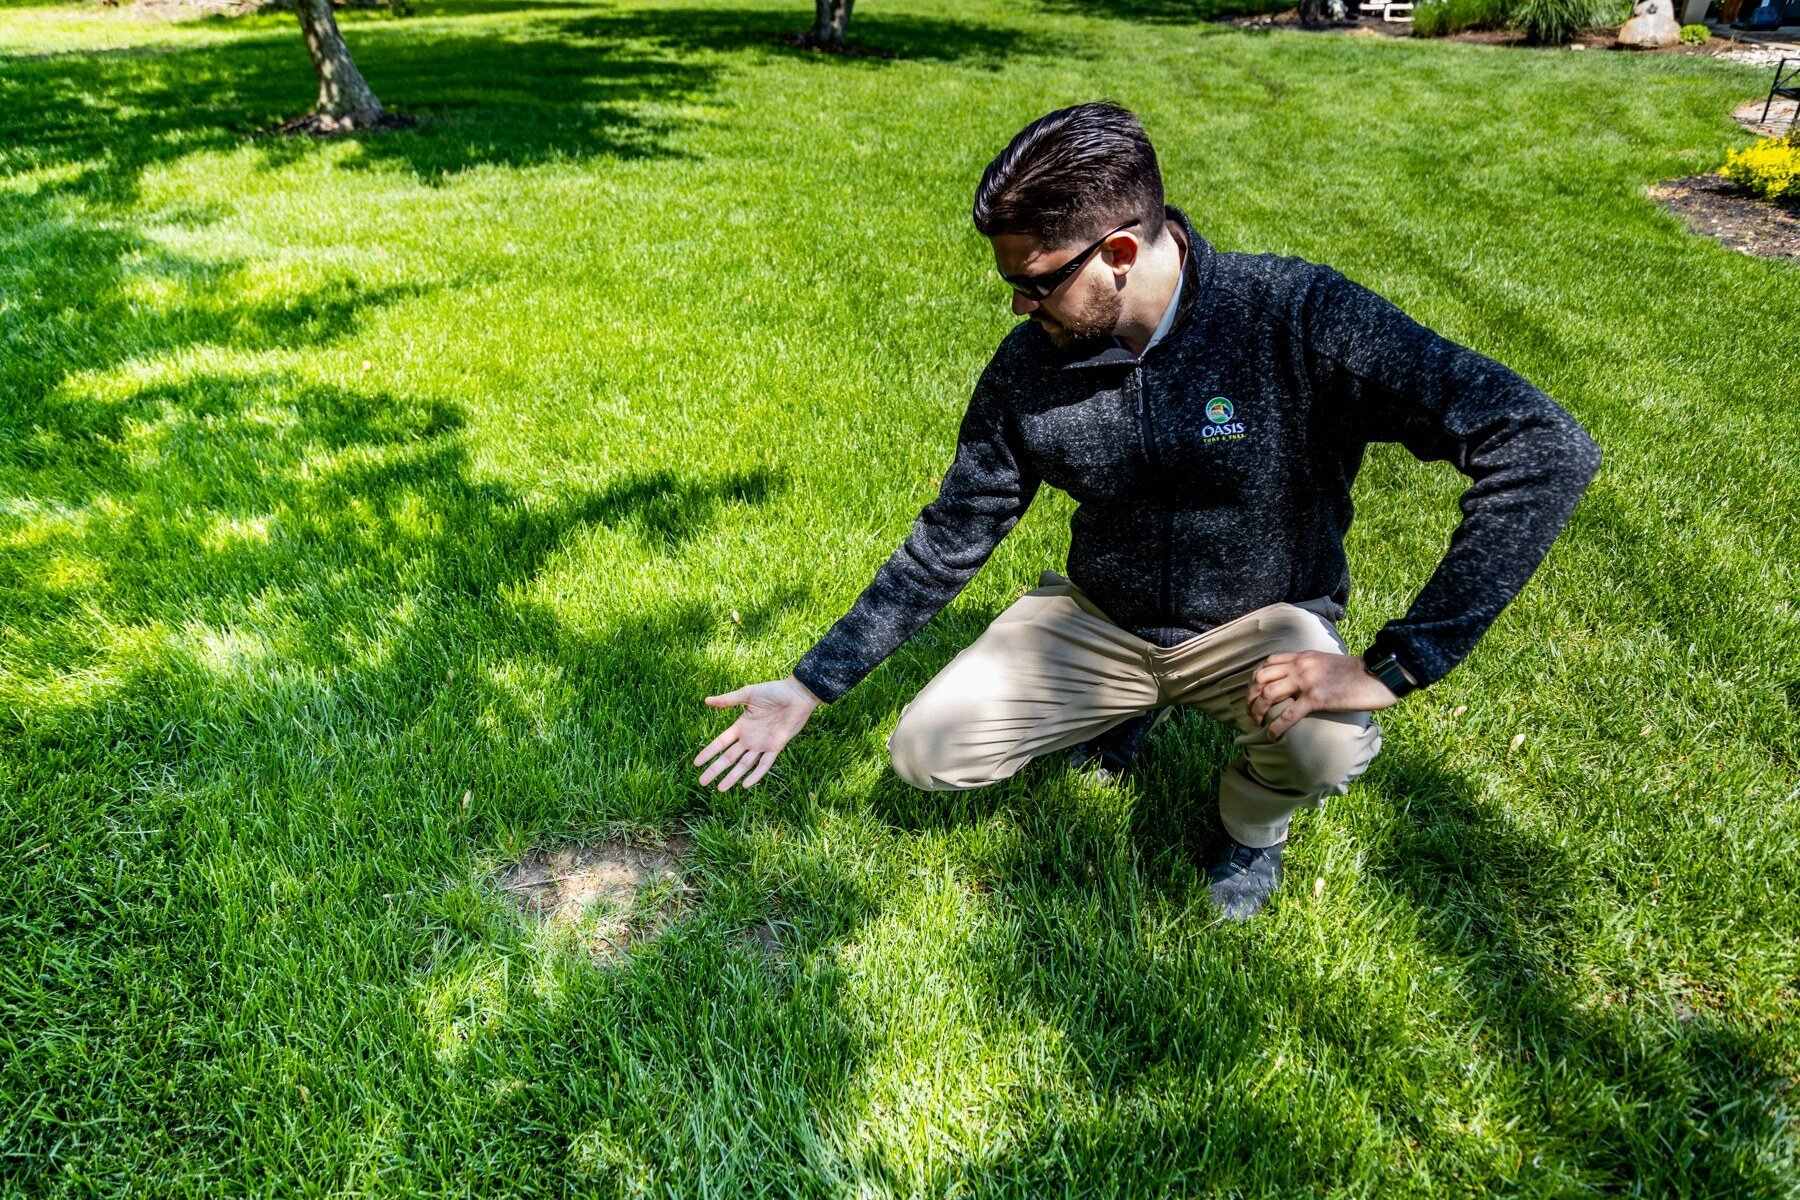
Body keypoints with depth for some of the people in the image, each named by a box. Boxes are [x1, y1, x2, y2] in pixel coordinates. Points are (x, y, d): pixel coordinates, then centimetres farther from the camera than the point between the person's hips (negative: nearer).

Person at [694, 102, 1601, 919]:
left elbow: (1546, 448, -29)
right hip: (1096, 617, 3)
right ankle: (1122, 708, 19)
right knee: (923, 752, -9)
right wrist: (810, 687, -4)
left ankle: (1253, 817, 5)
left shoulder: (1300, 319, -26)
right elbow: (948, 541, -3)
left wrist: (1392, 668, -33)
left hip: (1261, 619, -3)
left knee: (1329, 744, -35)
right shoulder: (1029, 365, -13)